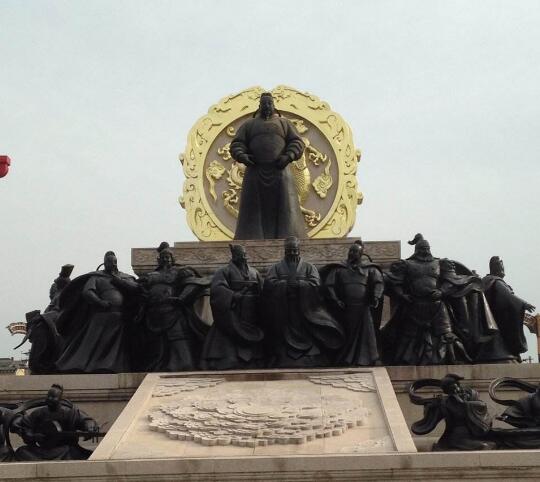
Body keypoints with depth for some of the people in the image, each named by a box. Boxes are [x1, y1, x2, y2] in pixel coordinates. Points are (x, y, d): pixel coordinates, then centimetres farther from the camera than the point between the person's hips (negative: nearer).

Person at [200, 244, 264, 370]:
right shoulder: (225, 271, 0)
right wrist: (233, 295, -27)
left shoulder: (254, 272, 16)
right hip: (231, 319, -5)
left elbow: (263, 290, 12)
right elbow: (217, 288, -16)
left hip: (251, 317, 5)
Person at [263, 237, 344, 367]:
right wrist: (285, 283, -14)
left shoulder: (308, 267, 11)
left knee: (307, 341, -7)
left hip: (304, 312, 0)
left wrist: (297, 283, -13)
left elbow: (315, 283, -5)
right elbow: (268, 283, -4)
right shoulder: (277, 268, 13)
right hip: (283, 315, 1)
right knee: (285, 341, -2)